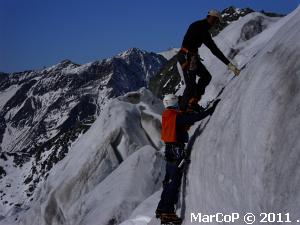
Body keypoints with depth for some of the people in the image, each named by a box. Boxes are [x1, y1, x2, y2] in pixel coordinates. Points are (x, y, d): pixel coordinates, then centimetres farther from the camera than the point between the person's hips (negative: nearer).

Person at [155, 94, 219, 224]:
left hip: (169, 150, 9)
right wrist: (211, 110, -20)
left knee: (169, 181, 17)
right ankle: (168, 212, -6)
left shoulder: (167, 115, 10)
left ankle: (162, 209, 23)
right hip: (177, 151, -9)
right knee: (174, 182, -6)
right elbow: (195, 117, -24)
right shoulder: (178, 116, -16)